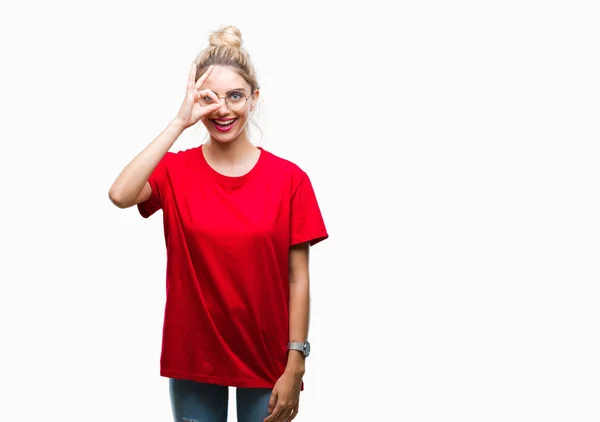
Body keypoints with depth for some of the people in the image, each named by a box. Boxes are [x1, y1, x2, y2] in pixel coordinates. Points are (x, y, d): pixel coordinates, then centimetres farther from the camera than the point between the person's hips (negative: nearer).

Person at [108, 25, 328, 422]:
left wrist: (295, 366, -9)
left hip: (266, 359, 0)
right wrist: (179, 123, -22)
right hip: (193, 357, 1)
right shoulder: (174, 170, -4)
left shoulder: (290, 179, -6)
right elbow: (121, 195, -25)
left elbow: (298, 279, -6)